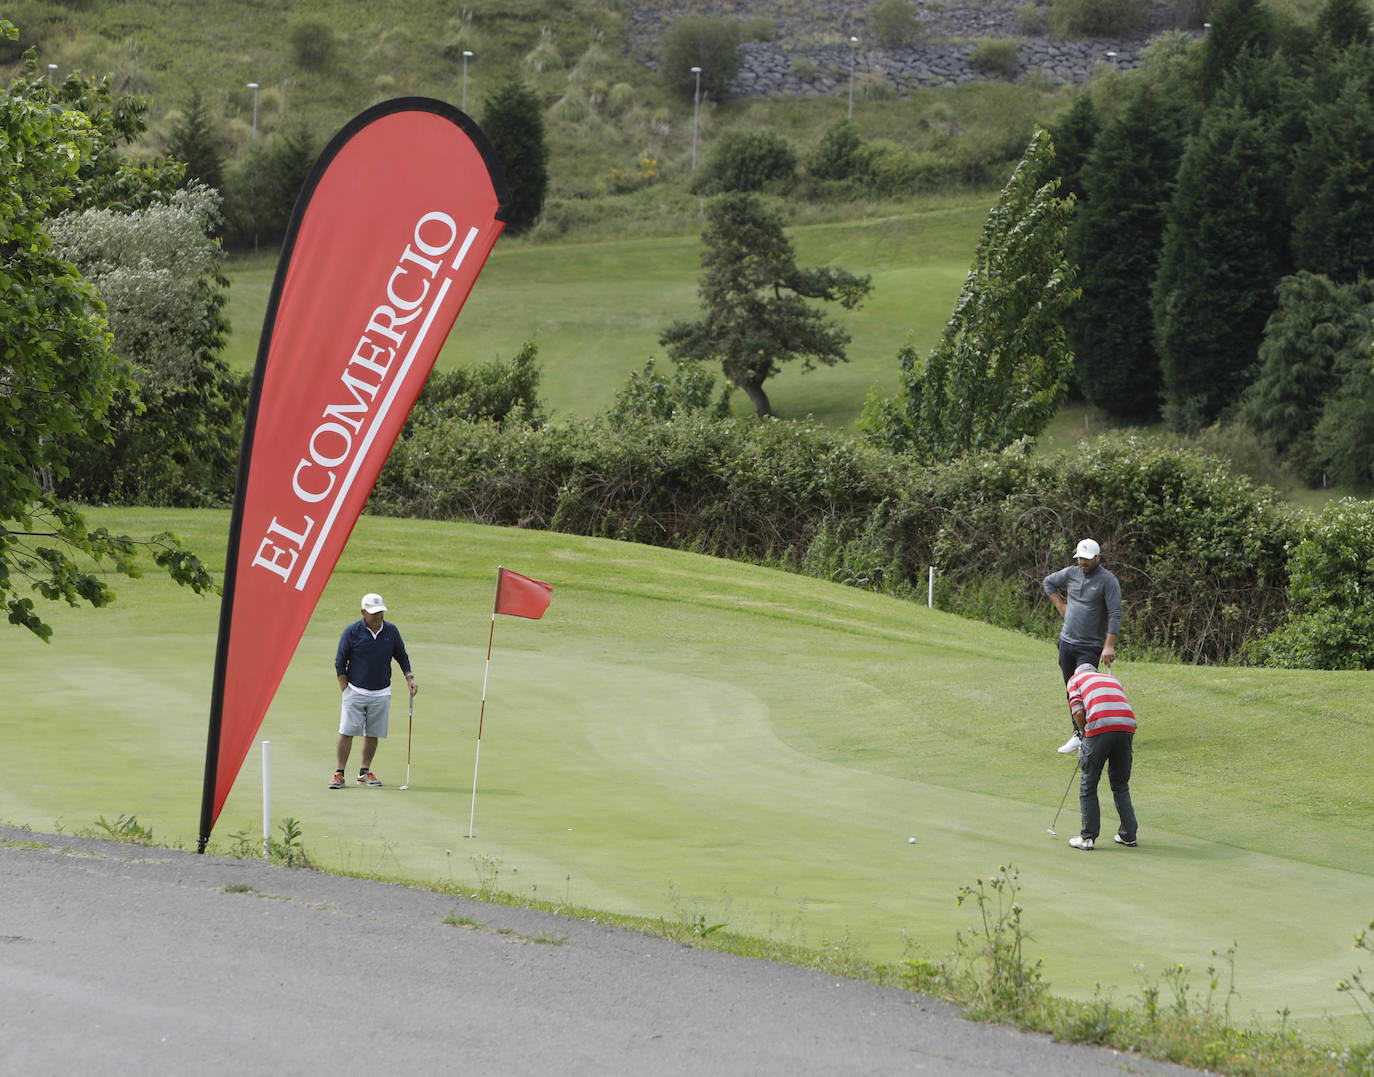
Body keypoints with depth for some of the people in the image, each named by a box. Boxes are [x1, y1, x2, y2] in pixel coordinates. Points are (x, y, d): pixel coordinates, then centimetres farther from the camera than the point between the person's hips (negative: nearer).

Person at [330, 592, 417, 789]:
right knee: (346, 732, -8)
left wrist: (409, 677, 4)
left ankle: (365, 772, 19)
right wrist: (345, 690, -4)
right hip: (356, 690, -3)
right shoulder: (352, 632, -6)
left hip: (381, 694, 3)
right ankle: (339, 773, -3)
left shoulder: (391, 631, 2)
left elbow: (402, 656, 16)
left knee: (373, 735, 6)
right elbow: (340, 663, 1)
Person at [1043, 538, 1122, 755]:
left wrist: (1109, 646, -24)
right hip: (1067, 641, 6)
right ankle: (1079, 732, 17)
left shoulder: (1108, 581, -11)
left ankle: (1080, 736, -12)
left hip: (1091, 647, -6)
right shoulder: (1071, 573, 6)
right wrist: (1061, 606, 13)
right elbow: (1049, 582, 26)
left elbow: (1115, 615, -16)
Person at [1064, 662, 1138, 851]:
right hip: (1127, 727, 4)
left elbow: (1078, 712, 3)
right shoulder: (1113, 679, 33)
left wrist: (1086, 735, 17)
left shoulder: (1075, 679, 19)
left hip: (1099, 726, -4)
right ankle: (1128, 835, 18)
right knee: (1121, 785, 19)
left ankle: (1088, 837, 9)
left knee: (1088, 785, 9)